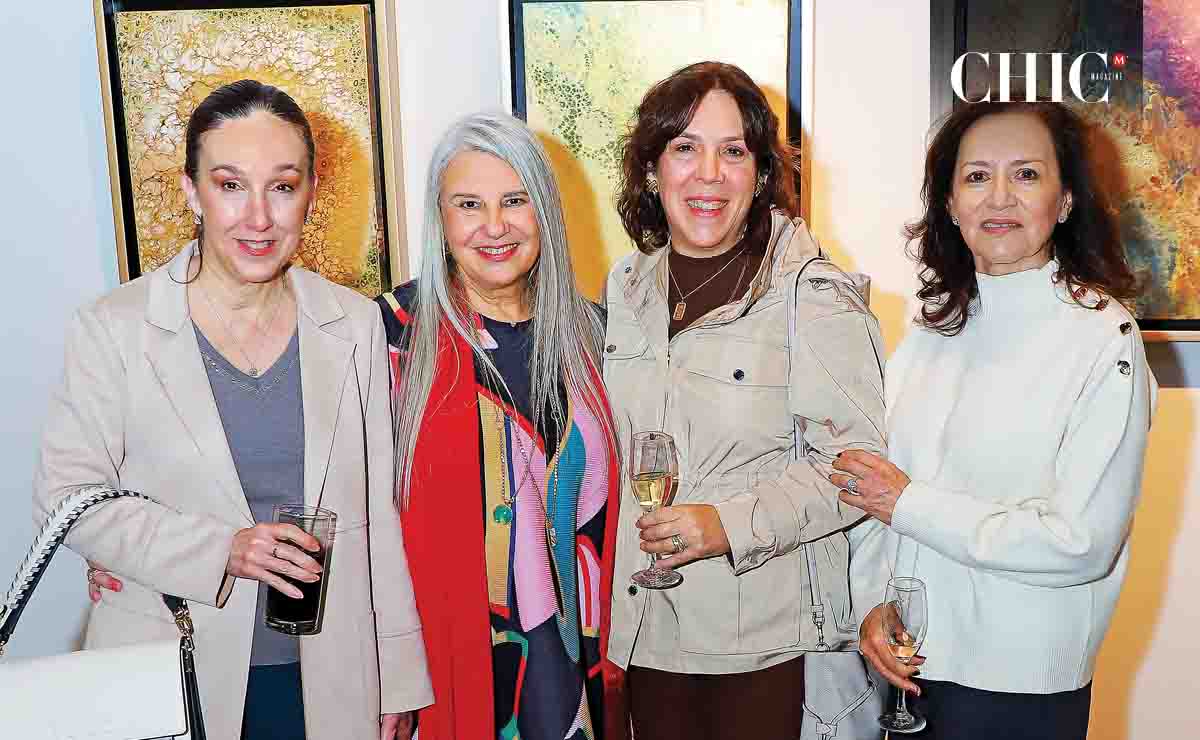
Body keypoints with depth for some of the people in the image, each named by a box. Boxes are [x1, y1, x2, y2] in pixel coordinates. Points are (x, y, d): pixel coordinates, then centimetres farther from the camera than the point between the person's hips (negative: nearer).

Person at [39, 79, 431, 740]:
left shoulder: (355, 326, -1)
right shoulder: (113, 328, -7)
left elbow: (378, 510, 2)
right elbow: (66, 494, -6)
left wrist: (399, 679, 3)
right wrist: (219, 549, -19)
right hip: (170, 683, -1)